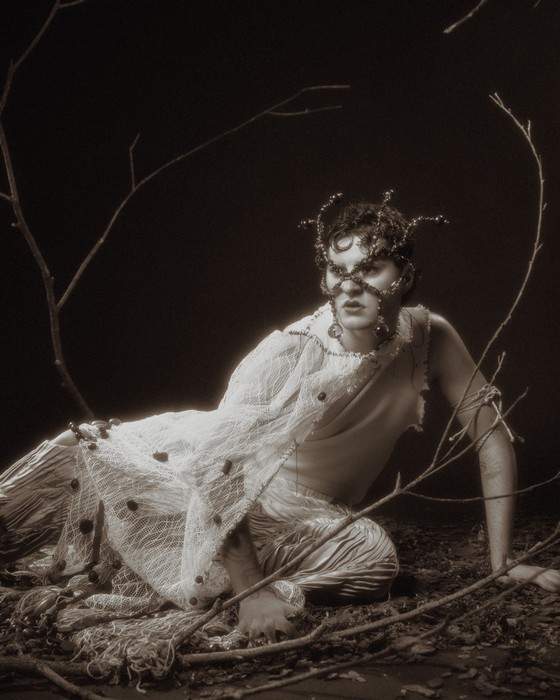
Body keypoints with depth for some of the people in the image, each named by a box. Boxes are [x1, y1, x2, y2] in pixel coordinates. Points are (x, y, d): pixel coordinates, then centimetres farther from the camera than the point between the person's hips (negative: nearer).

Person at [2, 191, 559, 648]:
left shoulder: (429, 338, -18)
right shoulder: (285, 355, -29)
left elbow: (491, 433, -12)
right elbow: (218, 471, -32)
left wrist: (501, 563, -15)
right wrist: (251, 593, -35)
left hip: (315, 517, 5)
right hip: (240, 498, -4)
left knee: (376, 560, -31)